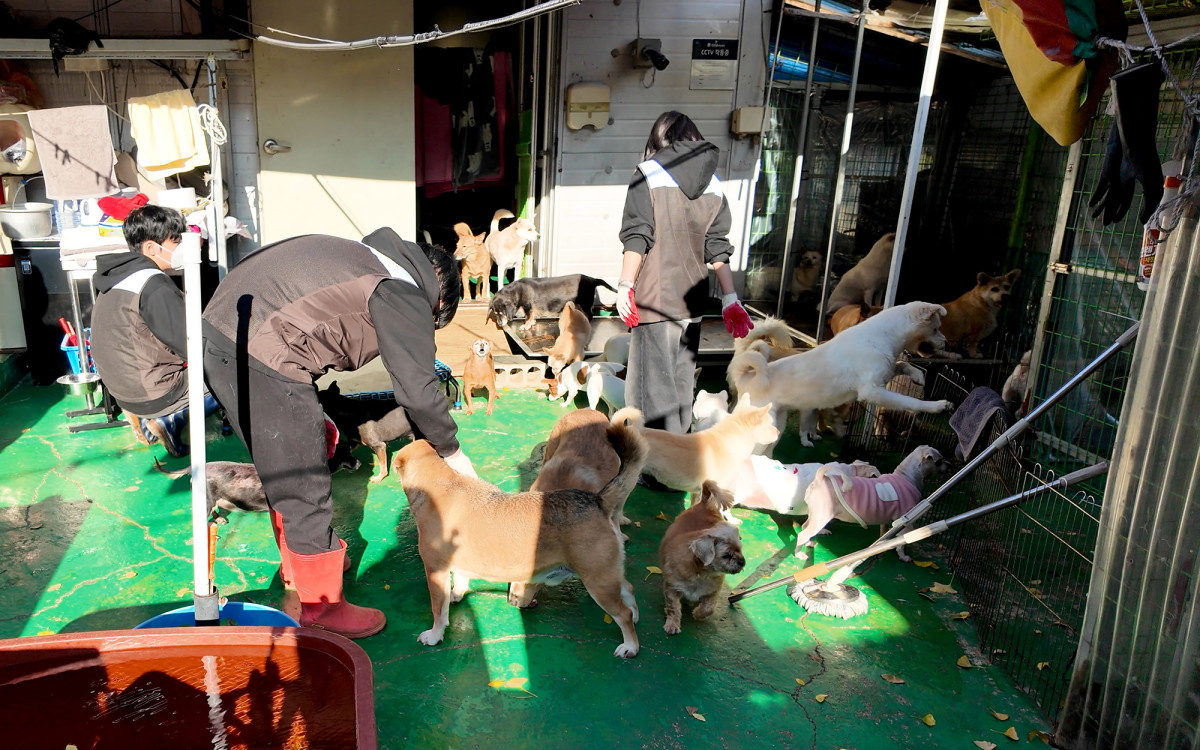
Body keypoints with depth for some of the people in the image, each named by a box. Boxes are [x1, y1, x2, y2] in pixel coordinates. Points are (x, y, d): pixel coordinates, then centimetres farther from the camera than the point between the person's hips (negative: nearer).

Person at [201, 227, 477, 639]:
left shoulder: (370, 259, 21)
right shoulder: (405, 293, -7)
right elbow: (418, 389, -10)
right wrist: (452, 451, 5)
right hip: (260, 355, -10)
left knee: (286, 473, 26)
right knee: (306, 490, 2)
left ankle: (299, 562, 45)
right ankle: (322, 608, 17)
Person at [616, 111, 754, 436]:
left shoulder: (649, 173, -3)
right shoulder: (712, 182, 9)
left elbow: (636, 237, -12)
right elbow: (718, 248, 7)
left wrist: (625, 285, -12)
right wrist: (730, 300, 9)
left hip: (653, 296, -5)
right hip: (692, 298, 5)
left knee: (653, 381, -2)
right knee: (683, 379, 16)